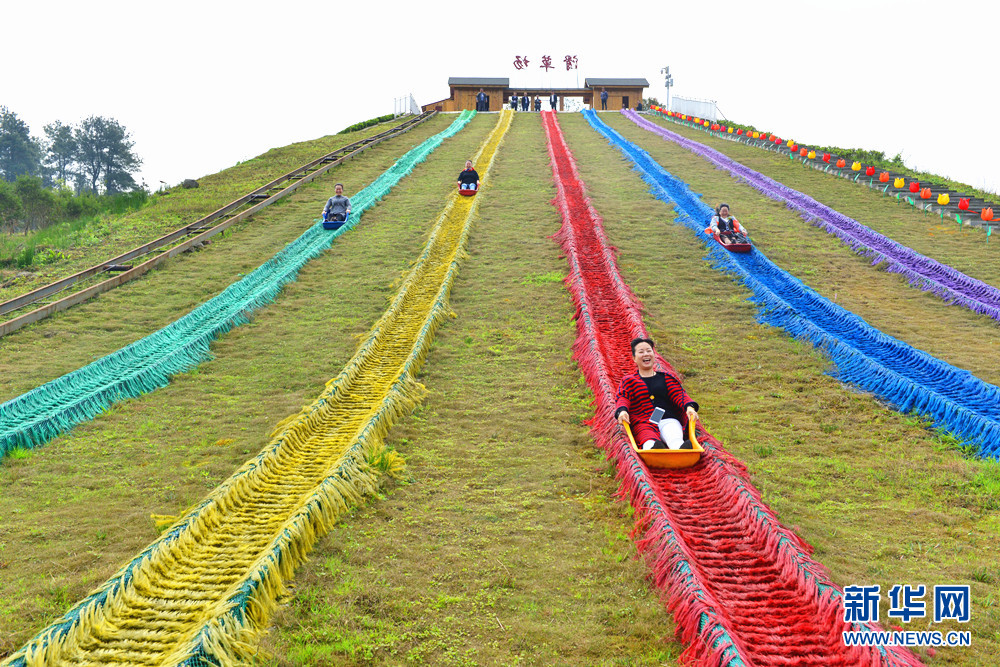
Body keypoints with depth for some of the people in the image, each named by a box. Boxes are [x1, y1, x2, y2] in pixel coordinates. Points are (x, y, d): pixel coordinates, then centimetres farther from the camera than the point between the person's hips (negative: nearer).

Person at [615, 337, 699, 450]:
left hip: (668, 420, 2)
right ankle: (653, 448, -75)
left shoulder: (665, 377, 27)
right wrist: (621, 411, -20)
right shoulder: (628, 381, 23)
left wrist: (689, 407, -12)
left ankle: (681, 449, -71)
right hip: (643, 423, -1)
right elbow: (622, 398, 6)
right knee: (648, 438, -41)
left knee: (675, 439, -38)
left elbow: (679, 394, 13)